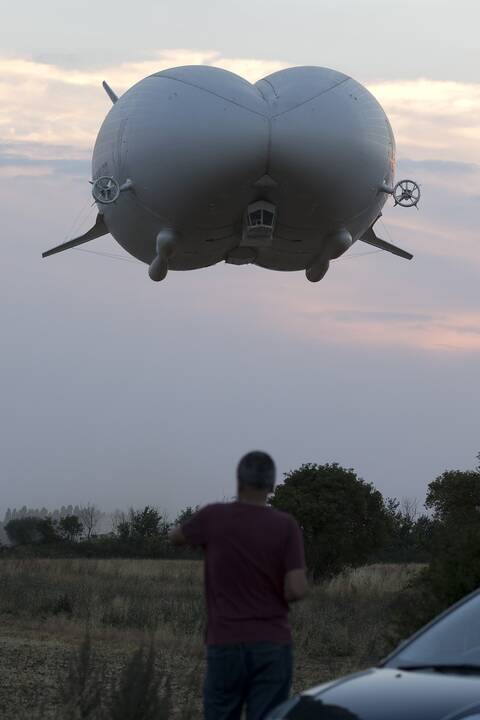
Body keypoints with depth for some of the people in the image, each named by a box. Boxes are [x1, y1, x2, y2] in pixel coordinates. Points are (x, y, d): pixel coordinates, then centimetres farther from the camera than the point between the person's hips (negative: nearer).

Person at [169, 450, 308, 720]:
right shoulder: (286, 525, -6)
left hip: (226, 646, 1)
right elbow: (297, 590, -12)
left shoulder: (214, 517, -2)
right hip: (273, 647, -1)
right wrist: (303, 581, 11)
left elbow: (176, 537, 19)